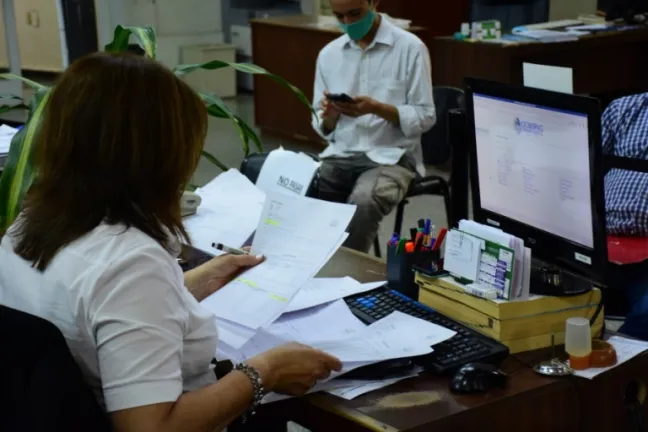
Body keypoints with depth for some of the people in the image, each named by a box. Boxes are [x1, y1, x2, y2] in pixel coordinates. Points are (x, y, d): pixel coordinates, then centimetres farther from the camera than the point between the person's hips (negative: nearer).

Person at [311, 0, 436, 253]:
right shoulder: (328, 54, 9)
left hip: (391, 157, -4)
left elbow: (425, 117, -5)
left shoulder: (410, 48, -4)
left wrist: (376, 108, -19)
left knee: (362, 203, -34)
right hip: (339, 155, 4)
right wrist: (330, 115, -12)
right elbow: (323, 128, 12)